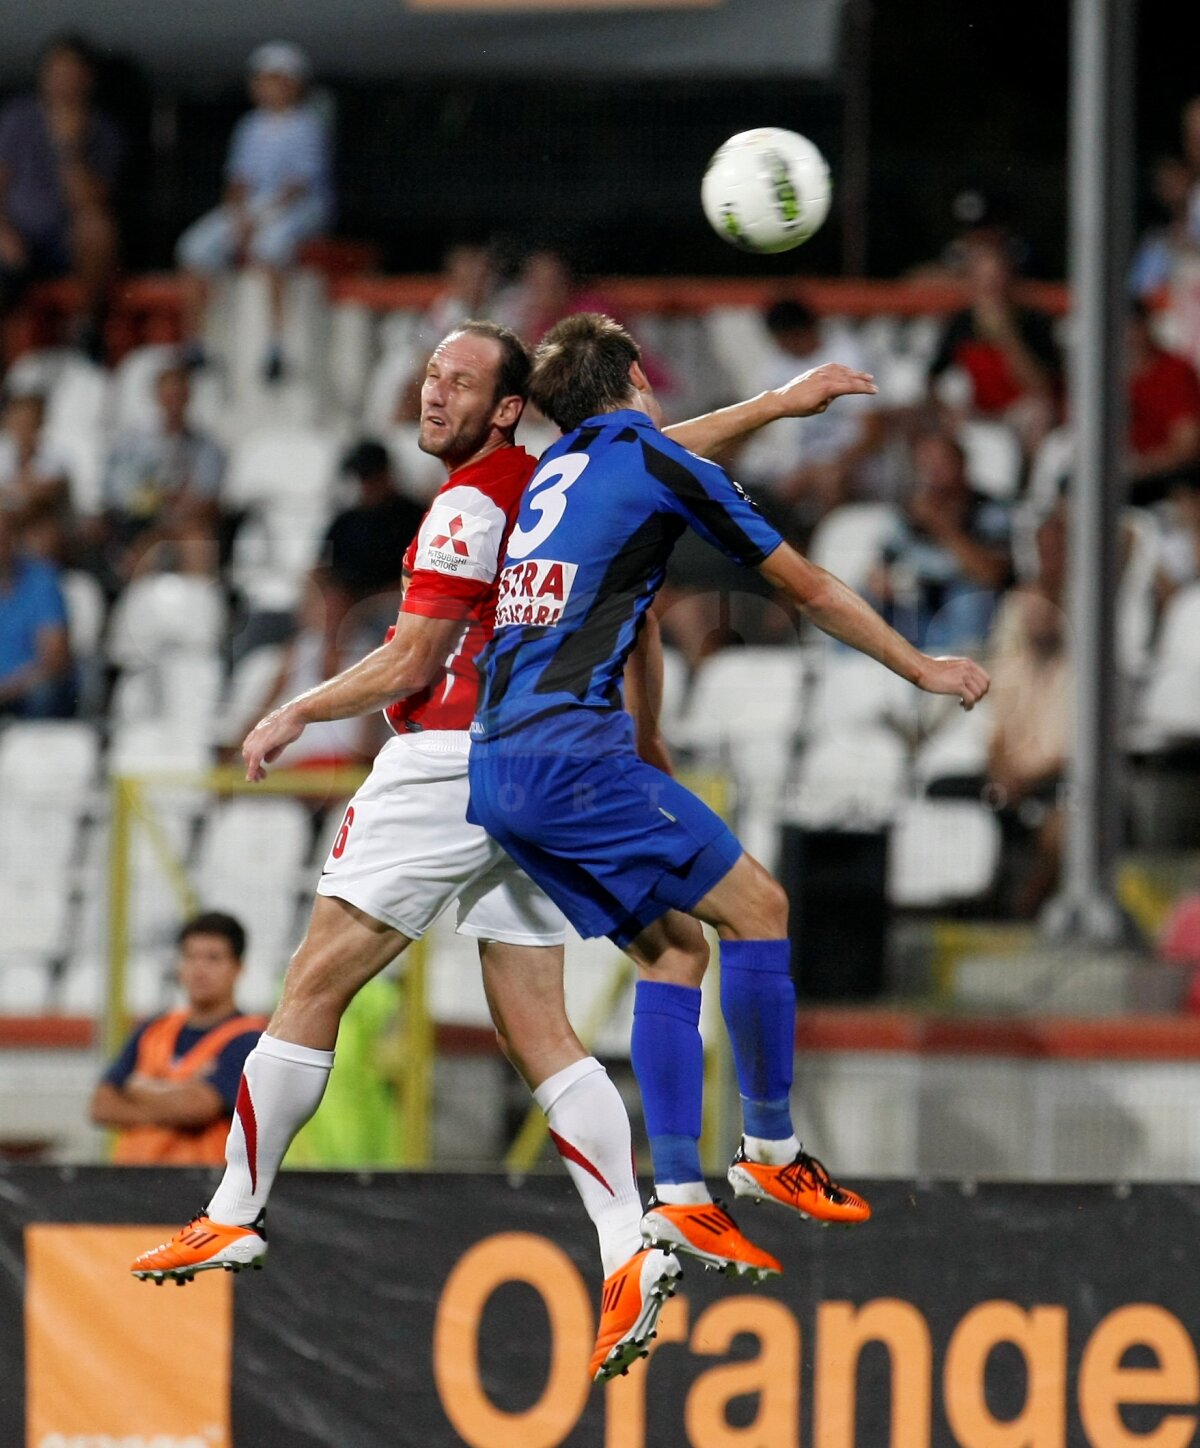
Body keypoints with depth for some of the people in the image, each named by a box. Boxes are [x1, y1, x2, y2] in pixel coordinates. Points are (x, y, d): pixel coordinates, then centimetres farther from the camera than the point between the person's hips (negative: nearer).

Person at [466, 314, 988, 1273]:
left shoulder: (558, 467, 21)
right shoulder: (657, 464, 1)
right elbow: (810, 590, 10)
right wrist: (921, 670, 21)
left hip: (493, 769, 9)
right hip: (572, 752, -9)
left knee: (667, 943, 13)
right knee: (758, 908, 0)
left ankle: (679, 1197, 6)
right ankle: (770, 1150, 7)